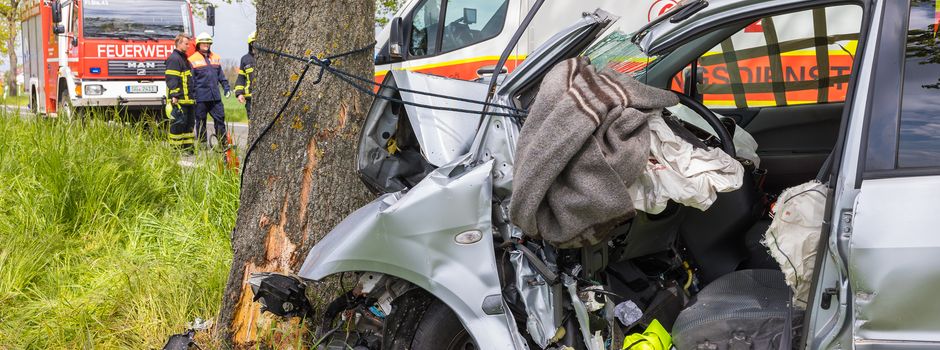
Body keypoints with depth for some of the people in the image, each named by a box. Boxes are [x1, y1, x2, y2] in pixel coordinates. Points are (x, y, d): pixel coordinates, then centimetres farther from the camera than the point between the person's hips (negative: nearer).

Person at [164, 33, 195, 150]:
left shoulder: (184, 58, 22)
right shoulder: (174, 58, -10)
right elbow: (171, 79, -18)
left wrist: (192, 96, 26)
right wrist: (174, 96, -24)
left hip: (187, 99, 10)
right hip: (179, 100, -10)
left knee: (189, 123, 12)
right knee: (178, 124, -8)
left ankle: (188, 147, 17)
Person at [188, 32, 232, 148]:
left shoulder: (216, 58, 15)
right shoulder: (193, 60, 0)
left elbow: (221, 75, 21)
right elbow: (191, 80, -2)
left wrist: (226, 87, 12)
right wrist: (191, 95, -6)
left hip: (215, 96, 4)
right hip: (201, 97, -4)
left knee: (220, 118, 1)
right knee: (201, 121, 3)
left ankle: (223, 143, 5)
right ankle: (202, 144, 9)